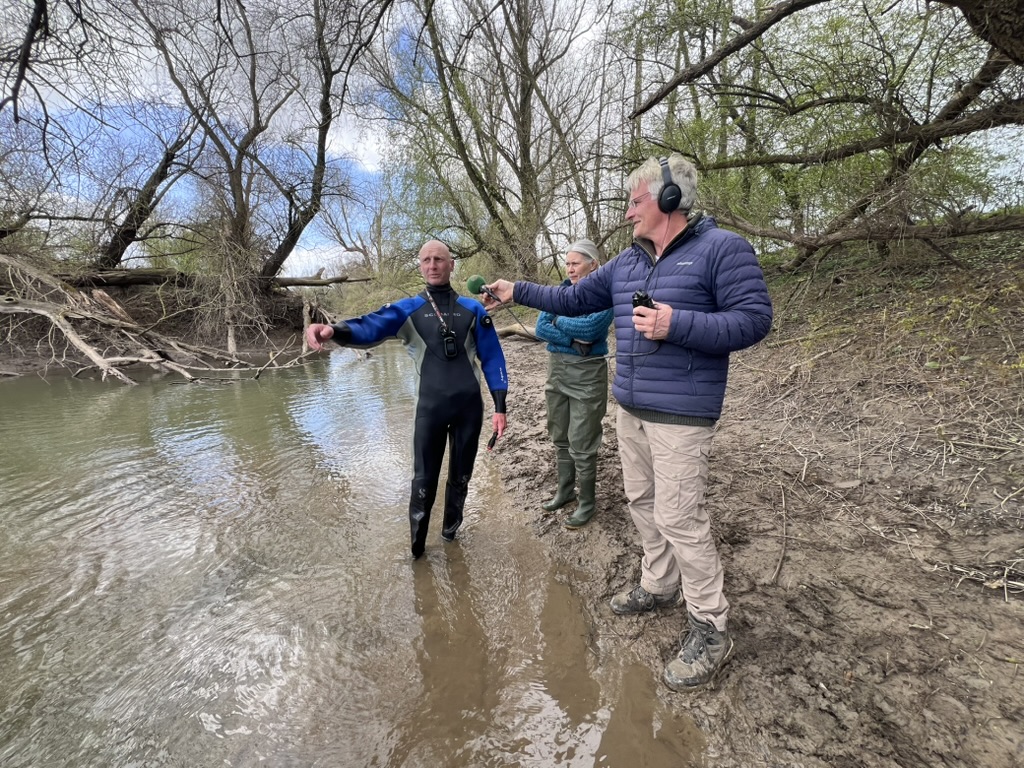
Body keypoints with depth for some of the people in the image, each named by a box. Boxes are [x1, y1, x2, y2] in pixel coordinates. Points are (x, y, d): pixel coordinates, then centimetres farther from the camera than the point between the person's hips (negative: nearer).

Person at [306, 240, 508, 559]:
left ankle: (451, 528, 41)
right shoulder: (408, 309, 0)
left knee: (461, 475, 16)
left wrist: (500, 406, -2)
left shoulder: (473, 309, 3)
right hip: (430, 409, -1)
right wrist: (334, 329, -38)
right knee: (424, 479, 4)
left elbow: (492, 358, 3)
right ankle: (417, 544, 27)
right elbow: (370, 327, -17)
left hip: (469, 407, 1)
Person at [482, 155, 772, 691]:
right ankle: (659, 586, 36)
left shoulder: (721, 249, -9)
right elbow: (574, 298, 19)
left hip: (680, 414, -8)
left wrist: (676, 325, -24)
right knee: (642, 503, 17)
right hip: (629, 407, 8)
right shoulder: (626, 262, 12)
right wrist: (517, 292, 16)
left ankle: (710, 629, 13)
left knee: (678, 517, -5)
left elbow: (754, 319, -14)